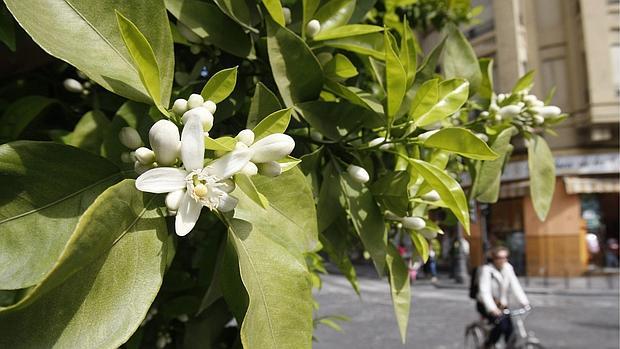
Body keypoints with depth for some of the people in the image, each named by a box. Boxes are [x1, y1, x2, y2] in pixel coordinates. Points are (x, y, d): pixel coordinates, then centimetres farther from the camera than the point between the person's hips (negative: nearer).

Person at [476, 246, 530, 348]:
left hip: (501, 305, 5)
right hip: (485, 305, -5)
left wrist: (525, 302, -21)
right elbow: (485, 291, -29)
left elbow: (515, 286, -8)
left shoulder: (508, 268, -2)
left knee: (510, 328, -8)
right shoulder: (486, 270, -19)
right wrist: (492, 309, -42)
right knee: (501, 324, -23)